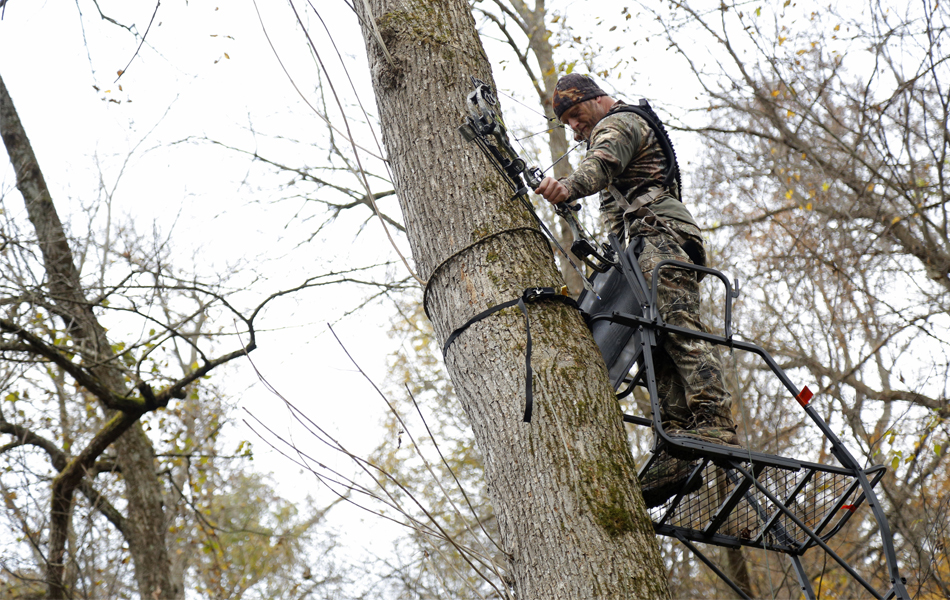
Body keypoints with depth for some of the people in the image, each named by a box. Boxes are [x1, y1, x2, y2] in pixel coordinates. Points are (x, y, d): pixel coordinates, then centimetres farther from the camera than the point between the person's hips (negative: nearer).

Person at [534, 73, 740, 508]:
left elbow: (602, 164, -16)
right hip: (647, 247, 9)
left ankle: (715, 422, -38)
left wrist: (568, 187, -38)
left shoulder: (617, 123, 9)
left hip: (659, 233, -9)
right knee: (660, 352, -5)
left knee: (677, 324, -25)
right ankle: (677, 453, -15)